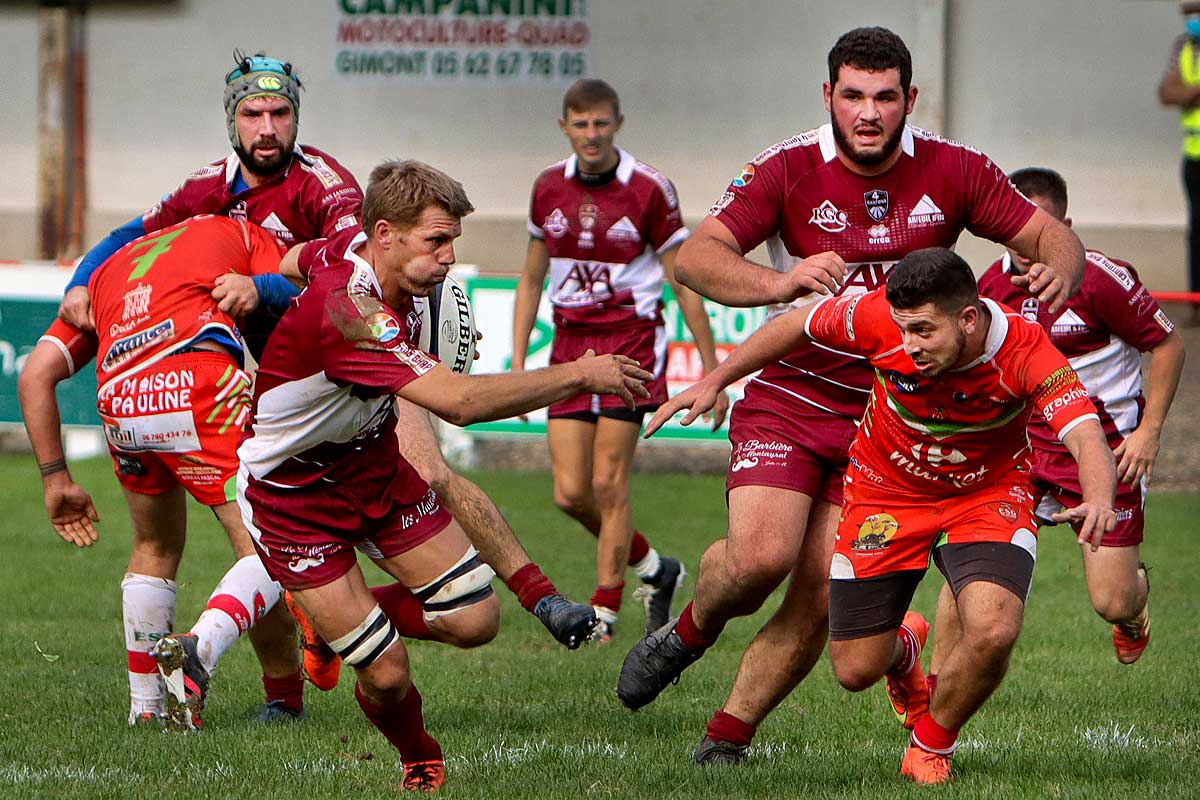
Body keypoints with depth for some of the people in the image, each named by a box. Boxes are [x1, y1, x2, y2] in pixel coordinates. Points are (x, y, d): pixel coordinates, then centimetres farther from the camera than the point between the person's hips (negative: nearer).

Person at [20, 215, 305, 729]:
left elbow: (35, 375, 24)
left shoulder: (108, 270, 36)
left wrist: (55, 478, 24)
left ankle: (144, 705, 29)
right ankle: (200, 647, -26)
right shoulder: (245, 235, 28)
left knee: (155, 549, 27)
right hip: (198, 380, -4)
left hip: (119, 404, 4)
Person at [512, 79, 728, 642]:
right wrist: (518, 363, 10)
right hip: (570, 341, 5)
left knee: (608, 483, -9)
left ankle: (604, 609, 3)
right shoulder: (549, 188, 5)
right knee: (570, 493, -1)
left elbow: (685, 284, -4)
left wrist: (711, 370, -4)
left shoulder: (649, 189, -8)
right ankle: (654, 569, 23)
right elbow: (531, 280, 16)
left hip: (632, 337, -5)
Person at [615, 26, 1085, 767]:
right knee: (761, 555, -21)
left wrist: (1058, 268, -26)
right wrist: (779, 282, -39)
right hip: (790, 396, -2)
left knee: (822, 600, -6)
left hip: (887, 419, 2)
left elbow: (1052, 235, 0)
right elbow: (697, 255, -19)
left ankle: (728, 736, 10)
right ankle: (691, 629, 13)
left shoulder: (953, 172, -4)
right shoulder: (790, 169, -10)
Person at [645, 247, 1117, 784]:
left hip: (988, 493, -2)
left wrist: (1097, 501, -63)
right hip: (887, 491, 2)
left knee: (993, 633, -28)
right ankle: (903, 649, 46)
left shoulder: (1025, 351, -32)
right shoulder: (882, 317, -28)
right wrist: (713, 381, -3)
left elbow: (1086, 436, -42)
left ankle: (931, 746, 5)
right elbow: (798, 325, -9)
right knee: (855, 670, 4)